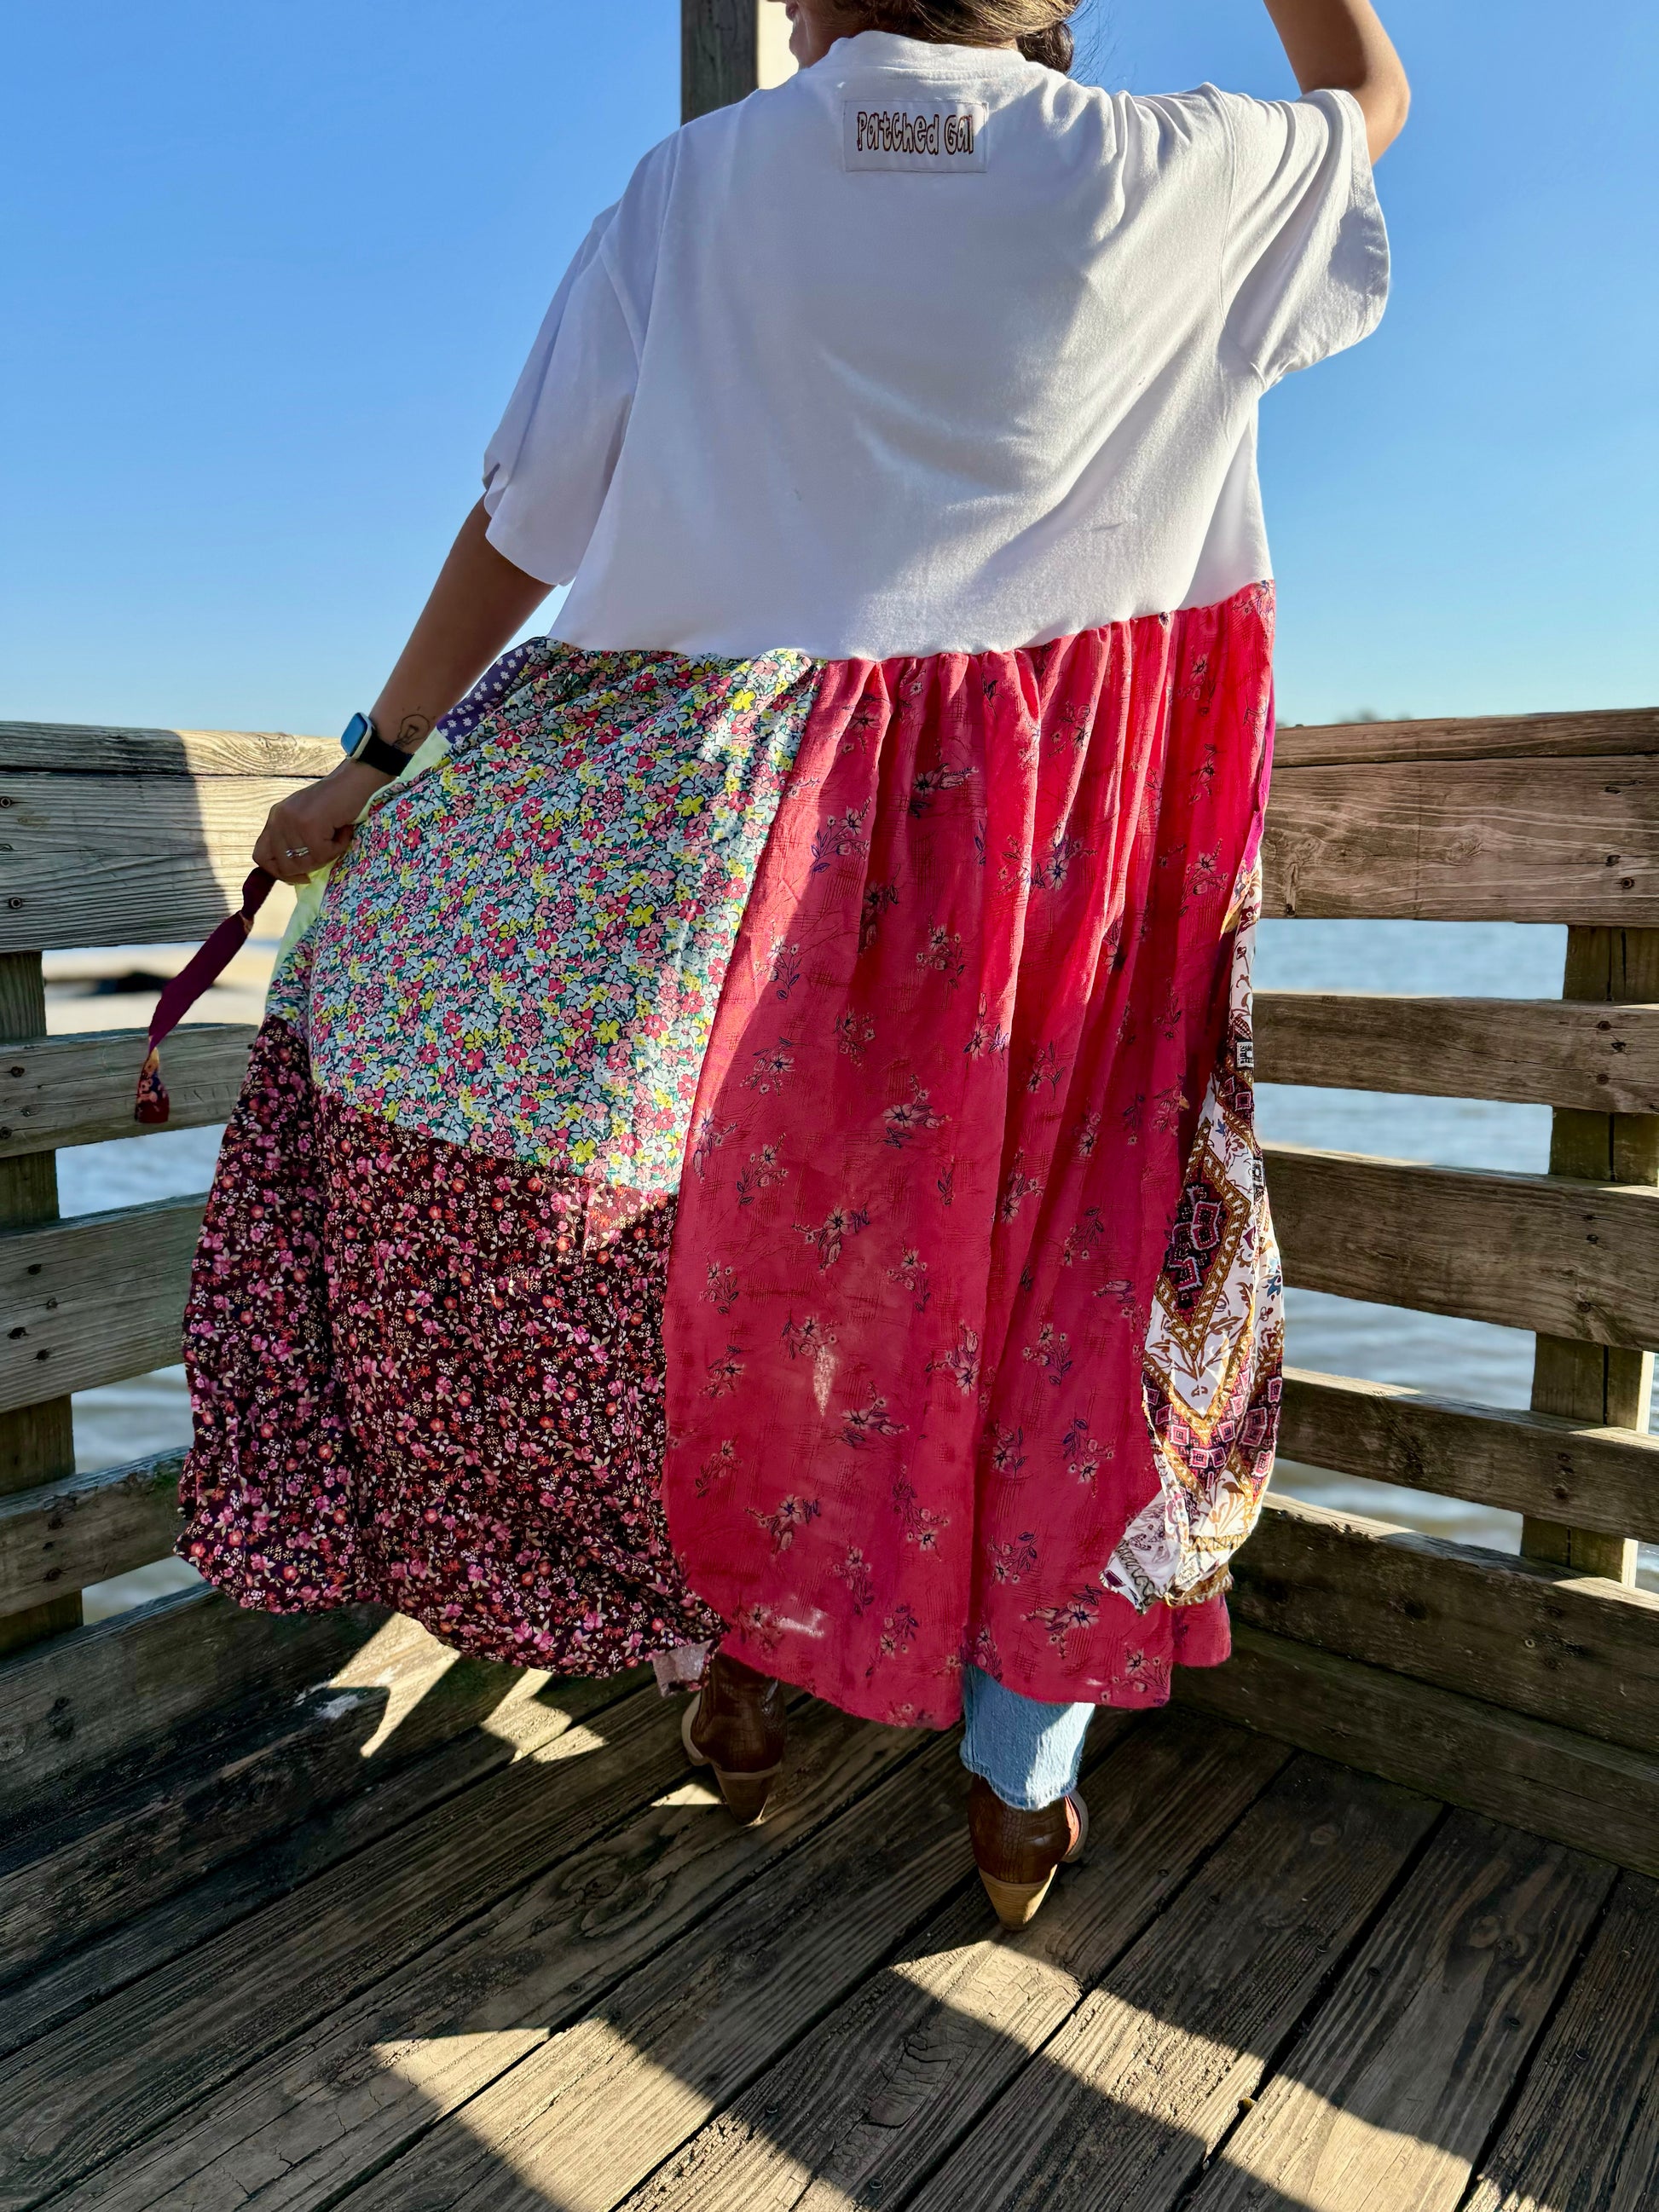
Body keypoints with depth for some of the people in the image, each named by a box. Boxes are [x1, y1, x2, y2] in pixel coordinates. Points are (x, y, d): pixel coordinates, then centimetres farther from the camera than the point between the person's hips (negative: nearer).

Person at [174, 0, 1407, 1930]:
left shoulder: (693, 191, 3)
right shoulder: (1156, 177, 3)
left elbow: (523, 524, 3)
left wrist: (376, 760, 13)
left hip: (772, 812, 0)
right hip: (1058, 826, 1)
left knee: (727, 1240, 19)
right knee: (1060, 1279, 12)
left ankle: (734, 1666, 30)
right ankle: (1021, 1785, 24)